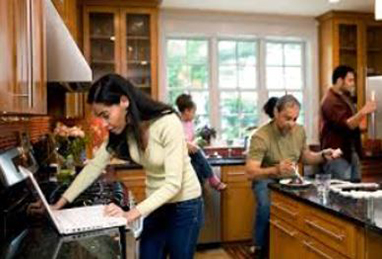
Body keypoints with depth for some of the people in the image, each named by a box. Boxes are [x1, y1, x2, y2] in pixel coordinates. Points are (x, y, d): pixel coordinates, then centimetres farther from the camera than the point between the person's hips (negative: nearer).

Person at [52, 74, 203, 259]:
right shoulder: (124, 130, -8)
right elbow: (95, 166, -3)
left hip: (184, 205, -5)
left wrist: (132, 214, -34)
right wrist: (61, 203, -8)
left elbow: (173, 183, -29)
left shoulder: (167, 124, -29)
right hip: (156, 204, 6)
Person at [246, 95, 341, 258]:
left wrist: (322, 156, -4)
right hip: (267, 180, -5)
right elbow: (250, 172, -28)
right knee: (266, 205, -34)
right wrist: (275, 170, -46)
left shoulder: (299, 131, -1)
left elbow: (305, 157, 16)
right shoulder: (261, 136, -21)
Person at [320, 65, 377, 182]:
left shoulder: (345, 98, 17)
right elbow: (345, 125, -25)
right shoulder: (331, 101, -15)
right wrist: (363, 112, -31)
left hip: (352, 152, 10)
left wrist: (360, 126, 14)